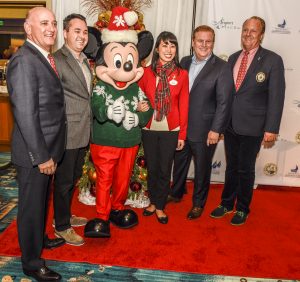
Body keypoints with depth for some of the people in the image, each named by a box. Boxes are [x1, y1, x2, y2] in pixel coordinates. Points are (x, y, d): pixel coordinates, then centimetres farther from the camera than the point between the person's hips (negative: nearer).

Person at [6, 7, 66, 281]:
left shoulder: (45, 58, 10)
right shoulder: (23, 61, -19)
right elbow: (25, 114, -23)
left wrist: (48, 152, 10)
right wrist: (41, 156, -20)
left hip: (48, 148, 9)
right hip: (34, 154, -8)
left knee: (41, 201, 25)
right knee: (31, 206, 8)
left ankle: (40, 238, 47)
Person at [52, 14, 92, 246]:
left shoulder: (84, 61, 14)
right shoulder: (57, 60, -14)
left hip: (83, 132, 9)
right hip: (67, 134, -8)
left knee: (73, 178, 20)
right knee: (64, 181, 5)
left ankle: (66, 216, 39)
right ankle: (62, 227, 23)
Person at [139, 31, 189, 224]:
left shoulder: (182, 74, -2)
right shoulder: (147, 72, 0)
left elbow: (184, 106, -1)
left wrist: (182, 134, -1)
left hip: (171, 131, -1)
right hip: (149, 129, 1)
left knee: (165, 170, 8)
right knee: (152, 168, 13)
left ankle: (160, 206, 27)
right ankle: (153, 202, 34)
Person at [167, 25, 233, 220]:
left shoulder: (222, 68, -10)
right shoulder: (184, 62, 5)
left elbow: (224, 102, -13)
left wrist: (216, 130, -16)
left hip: (204, 130, -4)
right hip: (180, 127, 5)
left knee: (202, 168, 12)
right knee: (179, 163, 21)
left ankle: (198, 203, 32)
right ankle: (176, 193, 43)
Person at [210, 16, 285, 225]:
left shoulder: (272, 60, -7)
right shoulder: (233, 58, 8)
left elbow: (276, 96, -10)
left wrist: (271, 128, -14)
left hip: (252, 126, -4)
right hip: (230, 124, 4)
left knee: (246, 169, 9)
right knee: (231, 167, 17)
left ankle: (242, 209, 28)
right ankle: (227, 204, 34)